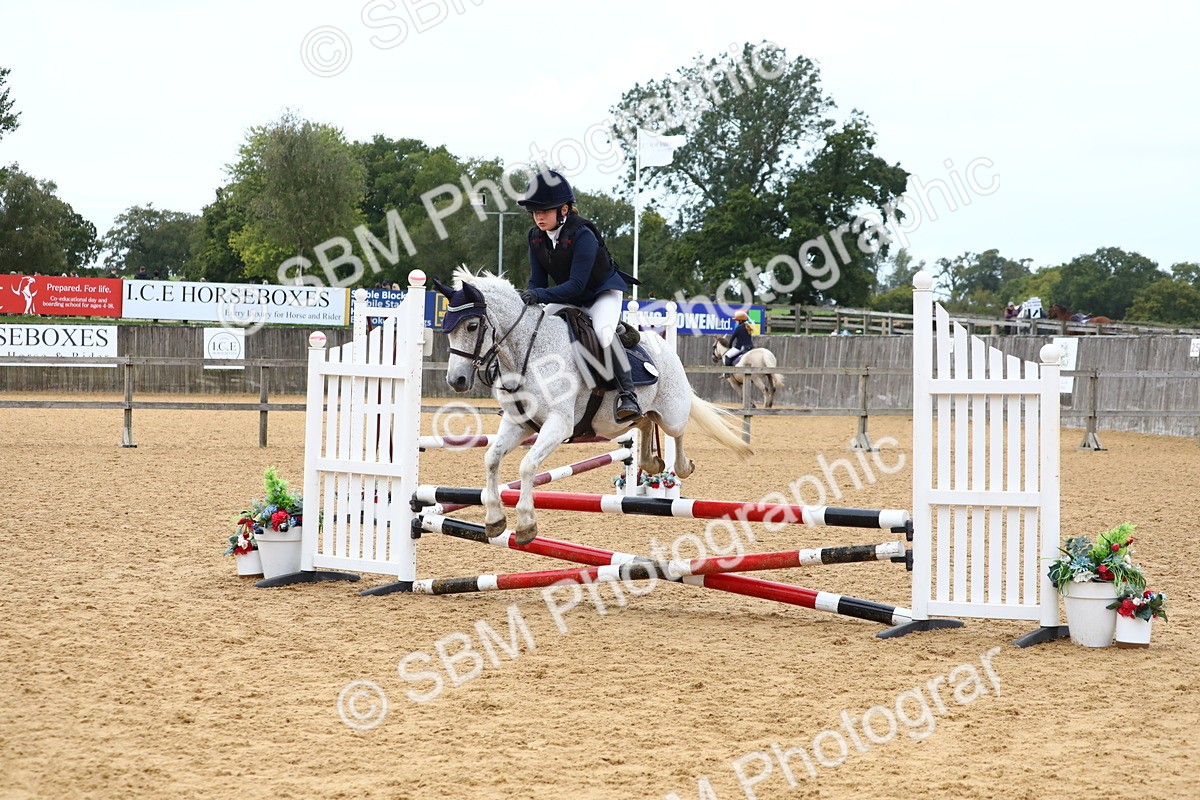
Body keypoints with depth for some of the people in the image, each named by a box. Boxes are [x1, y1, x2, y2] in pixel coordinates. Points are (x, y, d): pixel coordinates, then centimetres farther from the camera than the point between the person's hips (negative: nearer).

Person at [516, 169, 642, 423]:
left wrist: (540, 295, -45)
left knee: (604, 331, -36)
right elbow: (537, 281, -5)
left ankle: (626, 392, -31)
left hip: (604, 293, -7)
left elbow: (576, 284, -34)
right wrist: (527, 301, -26)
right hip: (568, 298, 8)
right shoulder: (536, 237, -8)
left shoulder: (582, 235, -29)